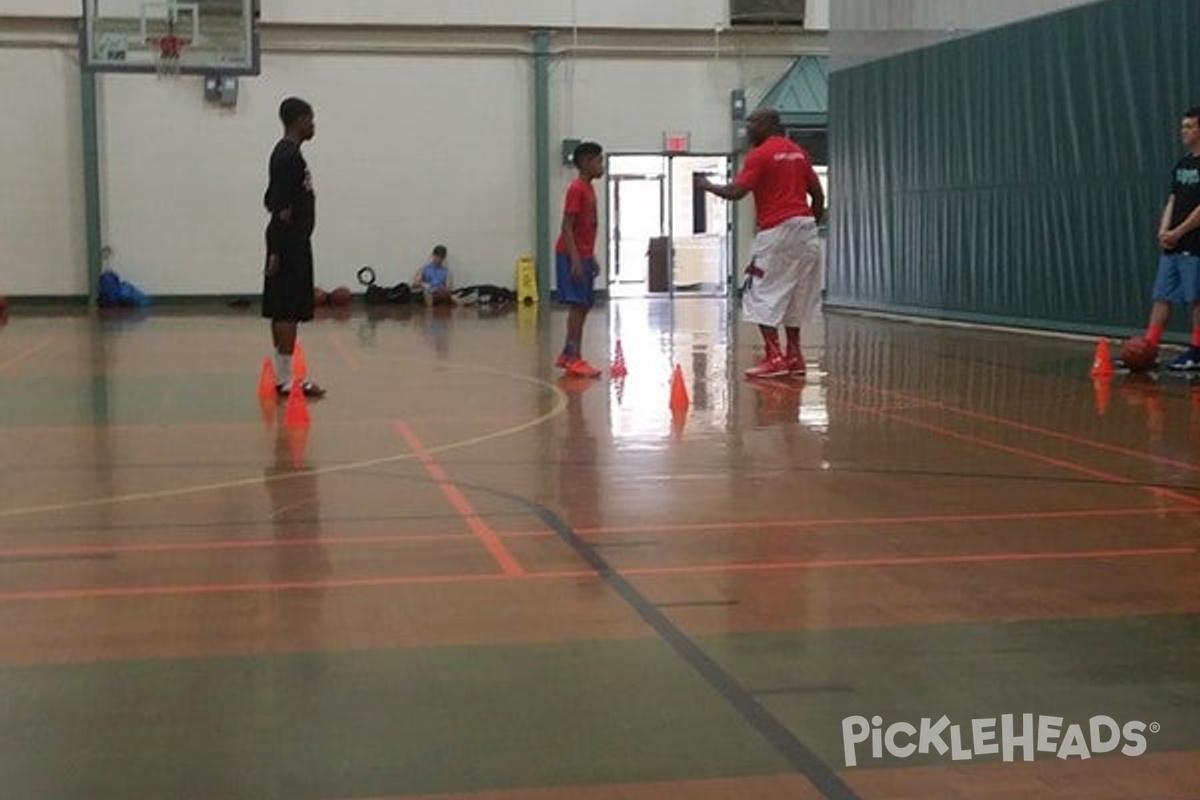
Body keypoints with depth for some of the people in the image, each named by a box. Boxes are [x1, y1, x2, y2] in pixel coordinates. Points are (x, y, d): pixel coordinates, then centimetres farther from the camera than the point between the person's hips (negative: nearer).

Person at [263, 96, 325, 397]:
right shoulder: (289, 155, -14)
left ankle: (283, 376, 15)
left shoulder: (285, 153, 16)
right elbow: (280, 207, -20)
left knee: (283, 311, 11)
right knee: (289, 312, -8)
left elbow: (273, 200, 21)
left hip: (290, 242, 10)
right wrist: (277, 251, -22)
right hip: (290, 244, -10)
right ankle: (286, 379, -7)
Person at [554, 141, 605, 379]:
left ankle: (567, 355, 17)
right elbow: (566, 227, -19)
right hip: (572, 256, -9)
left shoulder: (589, 189, 14)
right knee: (577, 305, -10)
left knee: (583, 306, 10)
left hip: (583, 256, 9)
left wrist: (591, 259, 19)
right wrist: (575, 260, -24)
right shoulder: (577, 189, -15)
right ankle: (574, 359, -9)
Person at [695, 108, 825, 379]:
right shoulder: (798, 152, 16)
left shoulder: (761, 154, -7)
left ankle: (774, 358, -12)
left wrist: (707, 186, 1)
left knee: (761, 295, -3)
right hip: (805, 227, 8)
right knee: (793, 295, 14)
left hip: (777, 230, -8)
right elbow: (818, 194, 15)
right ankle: (794, 356, 15)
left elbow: (736, 192, -14)